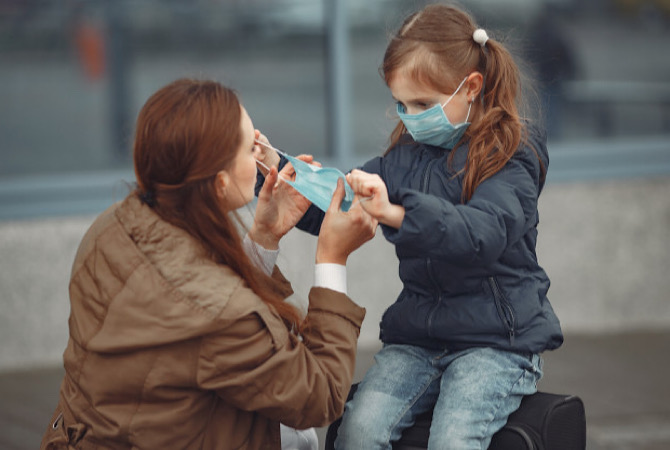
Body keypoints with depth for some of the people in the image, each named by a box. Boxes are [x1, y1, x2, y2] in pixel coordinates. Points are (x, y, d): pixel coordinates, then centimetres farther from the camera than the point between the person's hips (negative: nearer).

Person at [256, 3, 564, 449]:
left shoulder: (510, 152, -8)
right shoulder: (408, 152, 11)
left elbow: (484, 233, -27)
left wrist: (395, 213, -42)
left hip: (497, 341, -5)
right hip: (417, 336, 5)